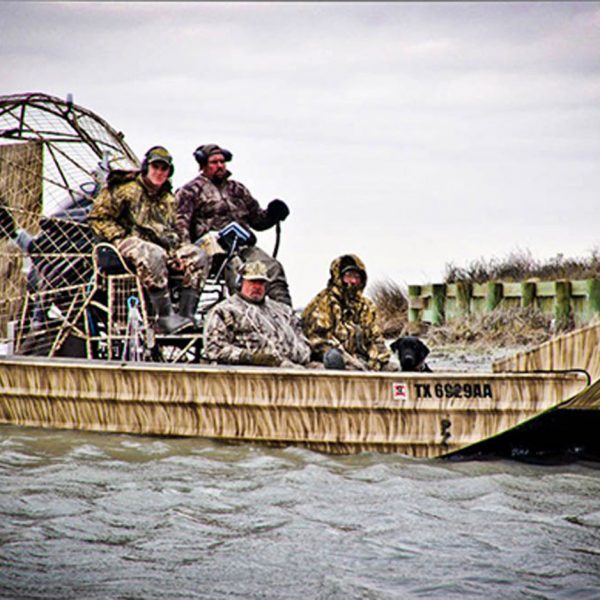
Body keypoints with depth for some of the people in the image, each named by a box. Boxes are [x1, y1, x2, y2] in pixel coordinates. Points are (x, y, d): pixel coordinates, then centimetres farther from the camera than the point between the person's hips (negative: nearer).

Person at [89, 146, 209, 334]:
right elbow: (98, 218, -2)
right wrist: (121, 238, -13)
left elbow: (172, 231, 24)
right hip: (131, 241, -7)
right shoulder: (126, 190, 0)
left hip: (162, 246, 7)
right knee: (153, 255, -40)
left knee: (197, 255, -16)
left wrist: (175, 253, 4)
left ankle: (186, 314, -23)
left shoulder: (168, 199, 21)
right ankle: (165, 317, -42)